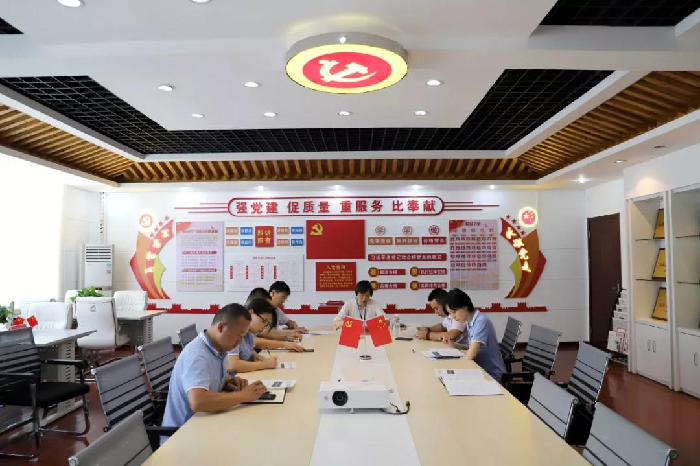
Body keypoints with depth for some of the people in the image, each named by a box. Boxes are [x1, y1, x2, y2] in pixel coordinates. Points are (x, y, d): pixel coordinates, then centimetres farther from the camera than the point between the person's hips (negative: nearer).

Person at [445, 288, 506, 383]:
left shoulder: (481, 321, -23)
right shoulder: (470, 321, 1)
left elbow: (471, 354, -27)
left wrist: (459, 350, -7)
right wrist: (454, 344, -2)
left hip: (492, 374, -7)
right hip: (481, 370, 7)